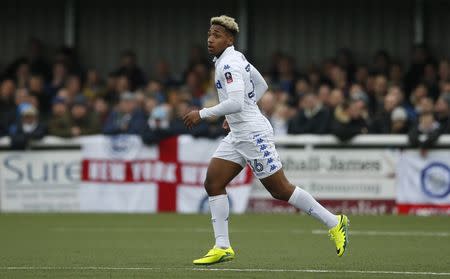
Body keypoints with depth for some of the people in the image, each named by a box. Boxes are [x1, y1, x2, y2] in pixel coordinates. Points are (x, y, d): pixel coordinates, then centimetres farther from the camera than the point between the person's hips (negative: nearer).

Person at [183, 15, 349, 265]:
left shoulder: (229, 64, -18)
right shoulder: (236, 58, 11)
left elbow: (236, 102, -31)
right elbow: (262, 85, 24)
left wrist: (202, 114, -23)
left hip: (254, 134, -10)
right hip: (238, 135, 10)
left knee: (281, 190, -3)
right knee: (213, 183, 1)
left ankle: (335, 223, 9)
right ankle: (223, 247, 1)